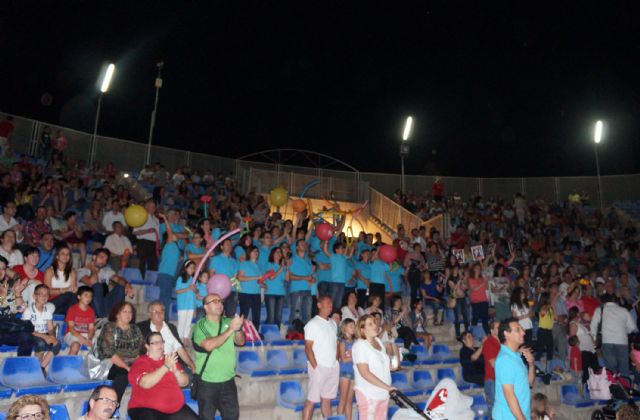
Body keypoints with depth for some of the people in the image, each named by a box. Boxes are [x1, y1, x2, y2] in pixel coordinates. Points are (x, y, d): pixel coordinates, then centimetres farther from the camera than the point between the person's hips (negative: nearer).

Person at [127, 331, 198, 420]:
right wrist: (166, 366, -21)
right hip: (146, 409, -4)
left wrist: (175, 370, -10)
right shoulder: (140, 362, -2)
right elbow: (145, 383, -21)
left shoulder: (170, 360, 13)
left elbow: (184, 383, 8)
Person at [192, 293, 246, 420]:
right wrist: (230, 329, -29)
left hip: (228, 380, 3)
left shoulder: (228, 322, 1)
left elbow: (241, 342, -7)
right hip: (207, 382, -3)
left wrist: (238, 328, -27)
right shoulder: (200, 326, -10)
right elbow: (209, 345, -26)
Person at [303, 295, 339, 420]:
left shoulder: (333, 323, 12)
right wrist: (315, 367, -14)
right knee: (312, 400, -3)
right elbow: (308, 348, -10)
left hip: (334, 367, 6)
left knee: (327, 399, 12)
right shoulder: (312, 324, -7)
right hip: (319, 367, -6)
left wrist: (337, 361, 7)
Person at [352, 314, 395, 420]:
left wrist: (391, 365, 4)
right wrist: (387, 387, -22)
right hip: (368, 394, -7)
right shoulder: (360, 345, -14)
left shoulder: (378, 341, 9)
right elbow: (365, 373, -20)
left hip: (383, 393, 7)